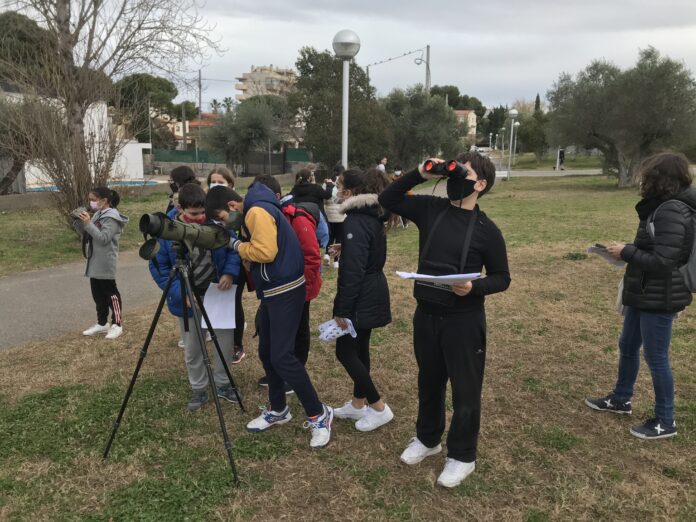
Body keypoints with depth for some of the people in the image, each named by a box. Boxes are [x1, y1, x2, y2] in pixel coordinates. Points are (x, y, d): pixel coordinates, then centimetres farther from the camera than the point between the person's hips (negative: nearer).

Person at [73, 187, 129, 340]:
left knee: (110, 293, -1)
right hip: (95, 263, 9)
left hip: (106, 264, -9)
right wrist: (78, 222, 1)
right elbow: (86, 235, 15)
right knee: (98, 294, 14)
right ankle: (102, 323, 25)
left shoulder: (111, 217, -14)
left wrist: (88, 223, -26)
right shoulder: (97, 215, 12)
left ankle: (117, 324, 8)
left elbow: (103, 238, -24)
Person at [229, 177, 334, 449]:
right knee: (266, 353, 14)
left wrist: (238, 245, -9)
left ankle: (319, 415, 2)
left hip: (286, 291, -10)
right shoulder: (259, 210, 17)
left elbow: (265, 251, -24)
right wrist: (241, 247, 7)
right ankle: (277, 410, 29)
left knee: (282, 356, -10)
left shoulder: (257, 211, -14)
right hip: (272, 292, 10)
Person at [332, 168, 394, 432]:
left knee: (345, 352, 1)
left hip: (361, 298, -10)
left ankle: (379, 407, 8)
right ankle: (358, 404, 29)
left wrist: (343, 309, -20)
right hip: (372, 294, 10)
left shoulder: (356, 222, -21)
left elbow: (353, 271, -24)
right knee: (359, 349, 17)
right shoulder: (373, 216, 9)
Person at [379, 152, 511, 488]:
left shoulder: (486, 230, -9)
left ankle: (462, 456, 28)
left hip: (464, 320, -4)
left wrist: (474, 287, -23)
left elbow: (502, 278, -3)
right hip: (426, 315, 4)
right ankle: (427, 439, 42)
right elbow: (387, 200, 5)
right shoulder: (430, 209, 1)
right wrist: (420, 175, -7)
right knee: (429, 382, 20)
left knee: (465, 389, 9)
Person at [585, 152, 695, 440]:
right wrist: (630, 251, 2)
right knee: (628, 346, 22)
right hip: (644, 294, 10)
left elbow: (662, 262, -26)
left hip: (659, 299, -10)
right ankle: (620, 399, 41)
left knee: (656, 357, 4)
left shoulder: (671, 212, -23)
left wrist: (626, 251, -16)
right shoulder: (661, 207, 8)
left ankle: (665, 421, 22)